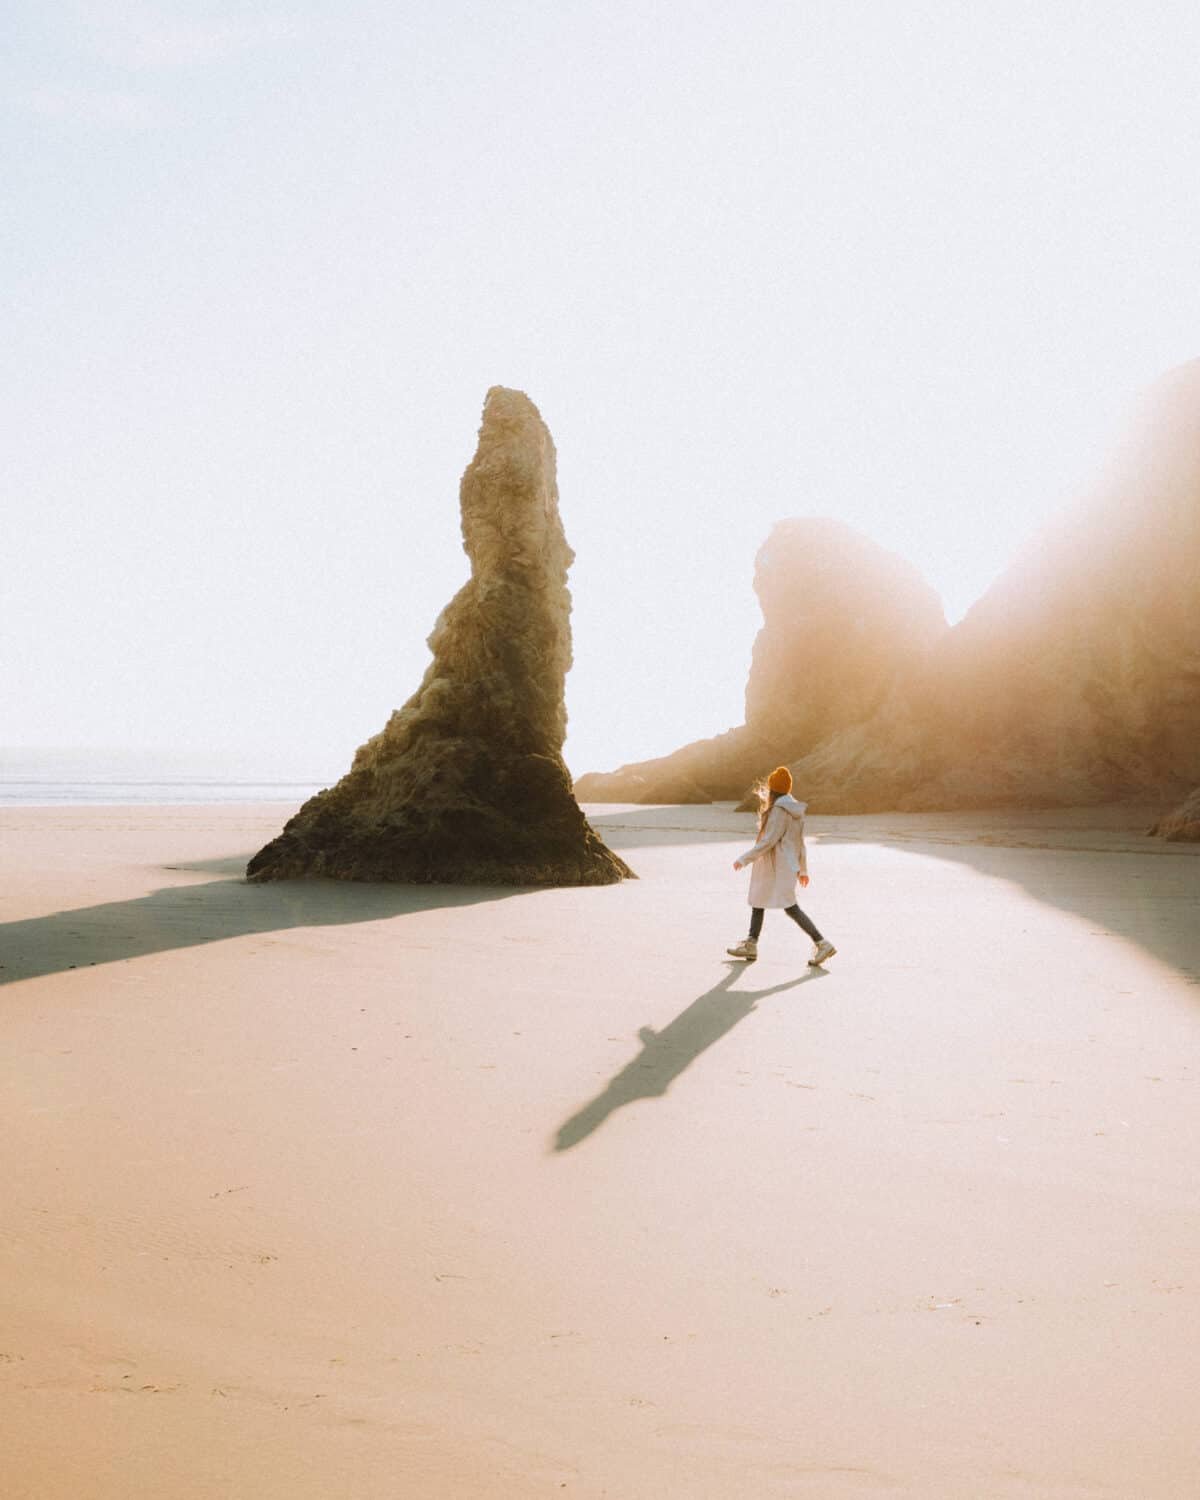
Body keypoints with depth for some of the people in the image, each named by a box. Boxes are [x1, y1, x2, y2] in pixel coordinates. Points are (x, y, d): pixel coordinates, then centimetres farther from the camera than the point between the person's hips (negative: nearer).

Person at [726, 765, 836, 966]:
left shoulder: (779, 810, -18)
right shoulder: (793, 809, 10)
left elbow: (769, 840, -22)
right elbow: (800, 842, 14)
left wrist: (744, 858, -18)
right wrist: (803, 868, 21)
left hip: (777, 866, -10)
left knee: (791, 908, -10)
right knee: (757, 902, 17)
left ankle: (822, 944, -11)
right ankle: (750, 945, 23)